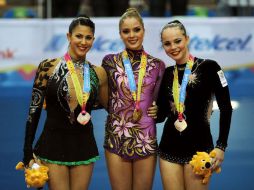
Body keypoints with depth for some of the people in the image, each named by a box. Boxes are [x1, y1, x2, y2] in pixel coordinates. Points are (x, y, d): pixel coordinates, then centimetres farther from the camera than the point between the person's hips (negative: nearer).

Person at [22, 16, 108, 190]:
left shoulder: (98, 73, 3)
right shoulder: (49, 67, -5)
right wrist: (28, 152, -7)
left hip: (84, 147, 3)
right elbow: (34, 110, -4)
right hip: (54, 144, -3)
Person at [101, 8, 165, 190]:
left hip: (146, 139, 1)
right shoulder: (110, 61, 3)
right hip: (116, 138, -1)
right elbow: (104, 99, 8)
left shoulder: (157, 65, 5)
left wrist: (159, 110, -1)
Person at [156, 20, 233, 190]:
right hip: (169, 148, 5)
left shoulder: (208, 67, -6)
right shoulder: (168, 73, 9)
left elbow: (226, 108, -5)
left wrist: (221, 146, -10)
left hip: (199, 146, -4)